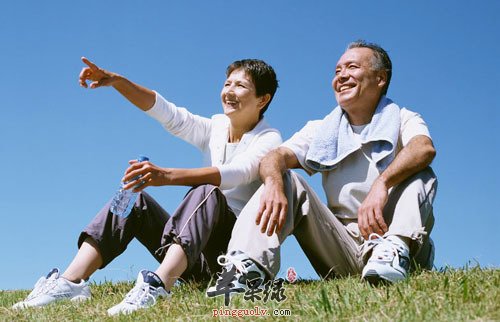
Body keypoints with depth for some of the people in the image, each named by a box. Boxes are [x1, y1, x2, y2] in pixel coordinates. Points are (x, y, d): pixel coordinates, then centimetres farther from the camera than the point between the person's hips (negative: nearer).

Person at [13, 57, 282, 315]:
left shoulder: (268, 139, -6)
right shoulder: (215, 128, 14)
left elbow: (236, 173, -27)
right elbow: (164, 111, 2)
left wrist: (168, 176, -42)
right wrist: (117, 81, -15)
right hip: (197, 261, 6)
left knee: (207, 192, -32)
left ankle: (157, 285, -51)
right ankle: (70, 282, -23)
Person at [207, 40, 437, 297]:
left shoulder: (402, 120, 7)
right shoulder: (321, 131, 15)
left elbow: (425, 148, -18)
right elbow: (276, 156, -3)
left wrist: (382, 183, -38)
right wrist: (274, 183, -29)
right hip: (343, 245, 2)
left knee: (420, 175, -21)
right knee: (285, 180, -12)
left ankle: (393, 251, -43)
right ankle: (248, 267, -33)